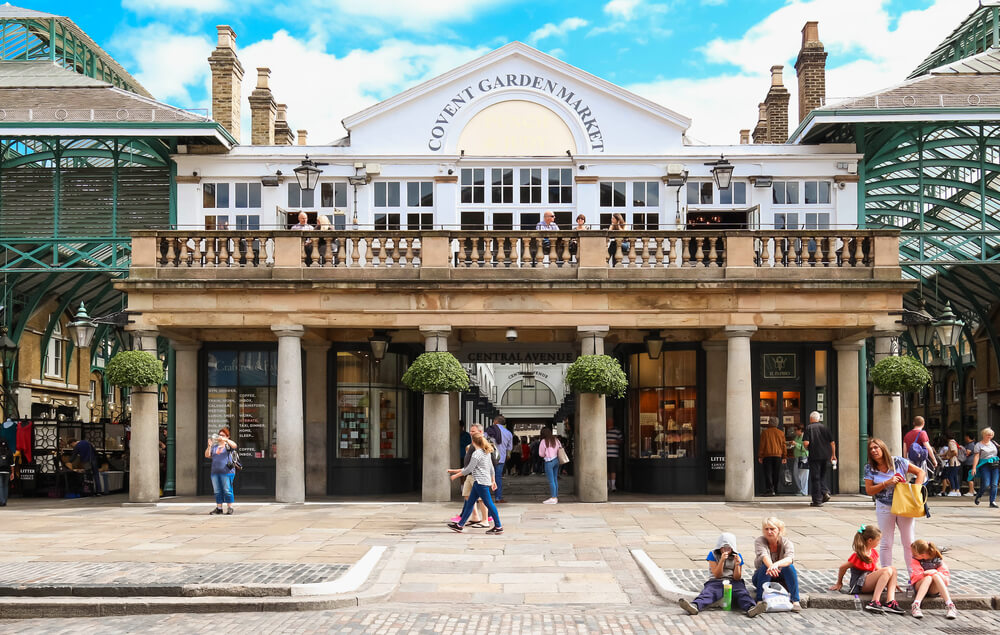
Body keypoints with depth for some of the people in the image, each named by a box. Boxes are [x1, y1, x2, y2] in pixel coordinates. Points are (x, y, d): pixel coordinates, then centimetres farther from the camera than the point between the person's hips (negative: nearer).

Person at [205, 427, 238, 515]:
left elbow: (234, 445, -18)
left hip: (226, 472, -5)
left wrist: (226, 440, -31)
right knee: (217, 491, 6)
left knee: (227, 490, -6)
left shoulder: (228, 445, 4)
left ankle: (230, 508, -2)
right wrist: (209, 446, -8)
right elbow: (207, 455, 7)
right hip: (215, 471, 5)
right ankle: (219, 508, 9)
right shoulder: (214, 446, 17)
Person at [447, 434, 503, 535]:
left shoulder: (477, 453, -14)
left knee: (489, 504, -6)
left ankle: (498, 527, -3)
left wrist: (456, 475, -3)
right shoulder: (487, 453, 14)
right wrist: (493, 481, 27)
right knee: (470, 503, 12)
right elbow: (491, 468, 19)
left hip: (481, 482, -10)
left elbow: (469, 469, -13)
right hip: (478, 483, 10)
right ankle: (460, 525, 16)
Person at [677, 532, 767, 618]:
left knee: (742, 593, -32)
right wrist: (722, 560, -18)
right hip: (716, 582, -1)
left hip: (733, 582, 1)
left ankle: (751, 608, -63)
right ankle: (695, 606, -64)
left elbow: (737, 578, 4)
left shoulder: (737, 556, 8)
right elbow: (717, 575, -4)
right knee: (708, 592, -34)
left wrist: (737, 564, -15)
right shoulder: (713, 554, 4)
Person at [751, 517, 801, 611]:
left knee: (790, 567, -28)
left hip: (781, 580, 1)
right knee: (766, 567, -31)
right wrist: (770, 566, -58)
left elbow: (790, 558, -33)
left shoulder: (786, 543, -11)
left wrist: (776, 564, -56)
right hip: (761, 577, -1)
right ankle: (760, 601, -37)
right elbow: (763, 555, -34)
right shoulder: (759, 541, -12)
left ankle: (795, 602, -32)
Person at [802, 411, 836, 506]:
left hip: (814, 456, -4)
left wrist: (806, 448, 7)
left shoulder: (809, 428, -3)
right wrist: (833, 455, 18)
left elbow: (806, 443, -15)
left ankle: (817, 500, 0)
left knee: (815, 478, 1)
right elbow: (832, 443, 7)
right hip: (826, 456, 4)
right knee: (822, 476, 21)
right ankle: (825, 492, -1)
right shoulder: (824, 427, 9)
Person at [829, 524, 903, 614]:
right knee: (887, 570, -24)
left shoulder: (873, 553, 12)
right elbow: (843, 567, -5)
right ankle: (874, 602, -34)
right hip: (860, 585, -8)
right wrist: (839, 583, 9)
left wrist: (892, 582, 15)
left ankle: (890, 602, -22)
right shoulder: (858, 556, -14)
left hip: (871, 582, 8)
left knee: (893, 569, -8)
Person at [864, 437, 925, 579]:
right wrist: (887, 483, -18)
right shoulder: (869, 468, -2)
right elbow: (869, 490, -7)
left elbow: (920, 472, 0)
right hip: (884, 508, 1)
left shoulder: (898, 462, -5)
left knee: (909, 542, 5)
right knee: (886, 544, 4)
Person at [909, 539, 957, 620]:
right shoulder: (915, 560, -2)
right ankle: (915, 606, -48)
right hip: (919, 587, 0)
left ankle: (950, 606, -40)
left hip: (934, 589, 0)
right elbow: (916, 576, -14)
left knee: (936, 576, -31)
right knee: (928, 577, -32)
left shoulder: (937, 560, -4)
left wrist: (937, 573, -23)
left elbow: (946, 580, -8)